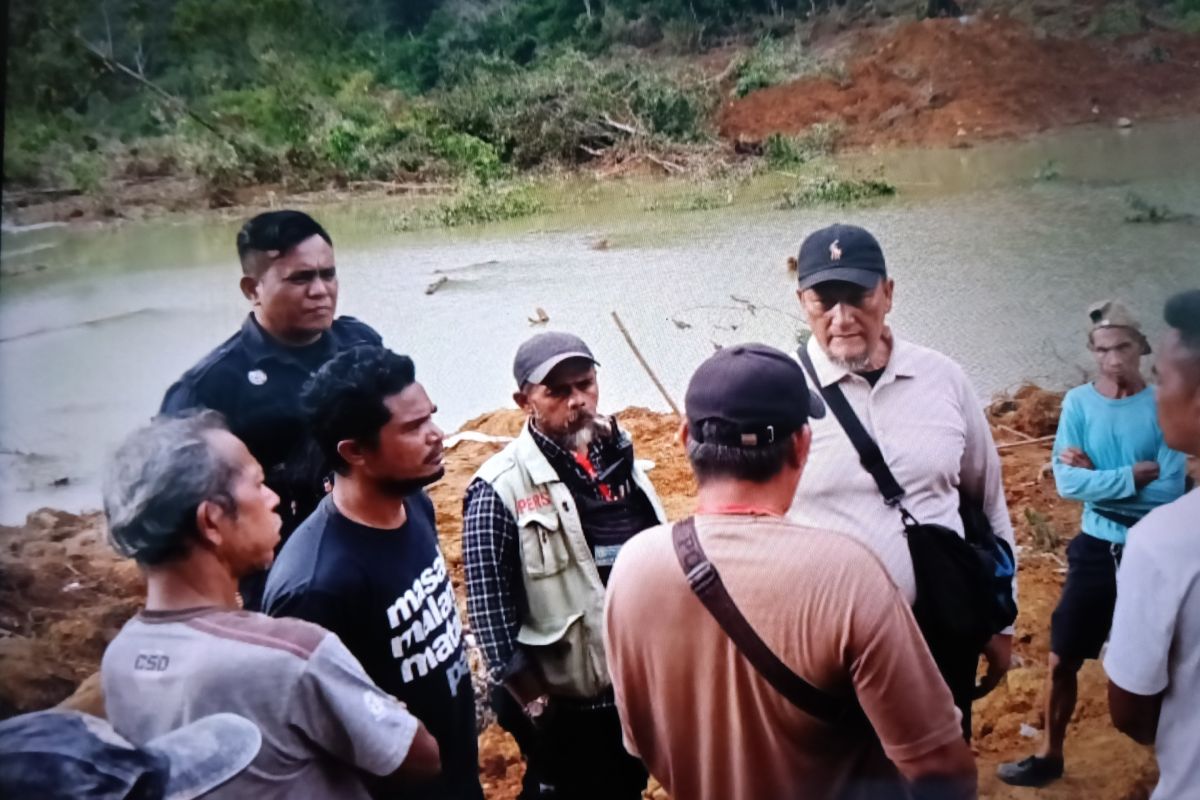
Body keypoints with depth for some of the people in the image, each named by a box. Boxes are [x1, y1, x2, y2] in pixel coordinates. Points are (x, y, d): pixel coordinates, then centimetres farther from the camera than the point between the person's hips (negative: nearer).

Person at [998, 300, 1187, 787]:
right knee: (1062, 660, 10)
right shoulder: (1078, 402, -6)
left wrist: (1097, 476, -16)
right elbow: (1066, 483, -14)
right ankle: (1049, 757, 29)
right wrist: (1136, 474, -20)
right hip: (1096, 548, 2)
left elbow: (1170, 491, -17)